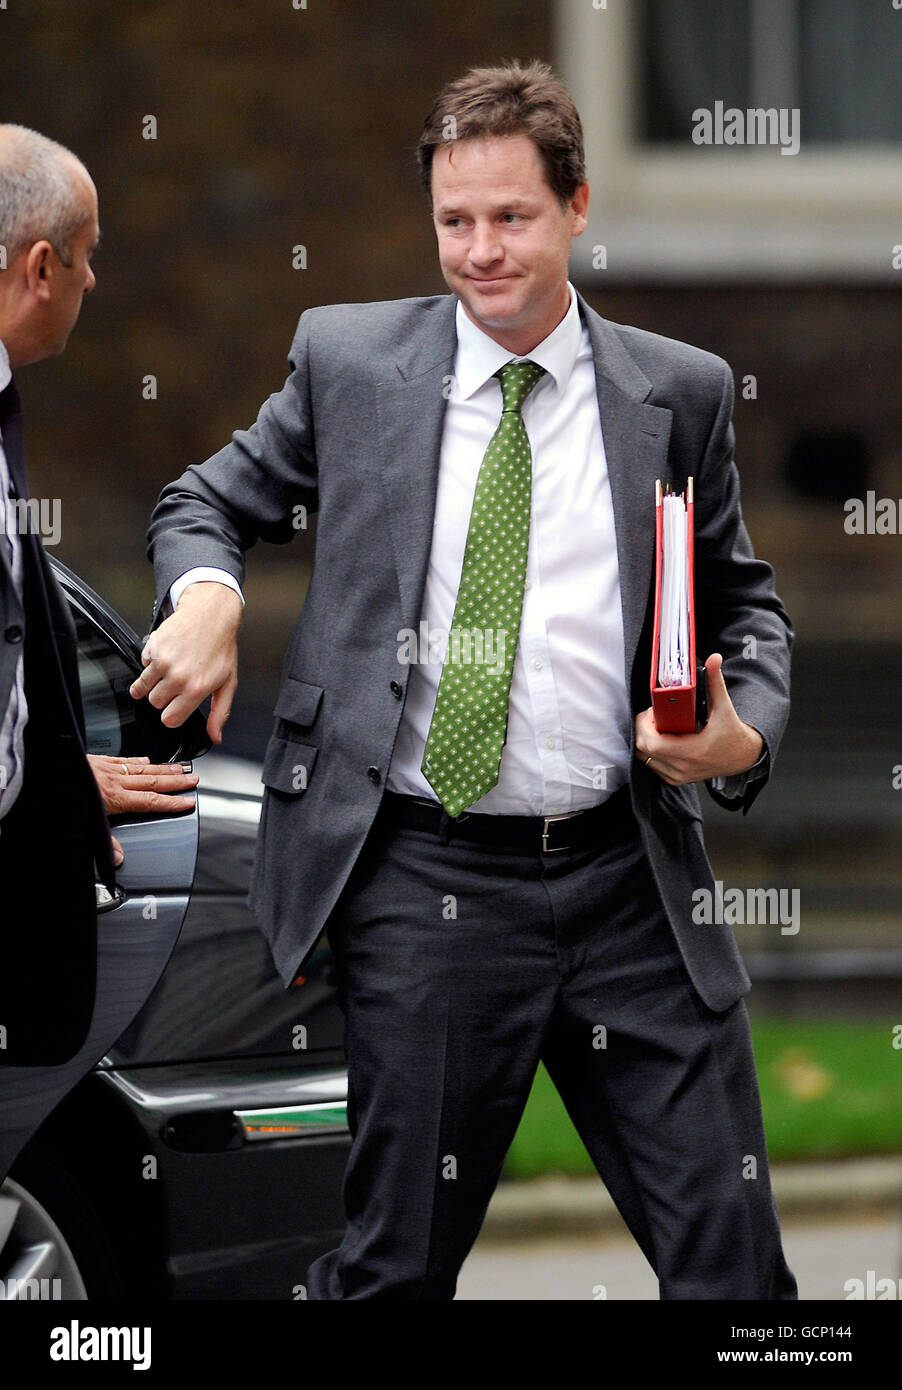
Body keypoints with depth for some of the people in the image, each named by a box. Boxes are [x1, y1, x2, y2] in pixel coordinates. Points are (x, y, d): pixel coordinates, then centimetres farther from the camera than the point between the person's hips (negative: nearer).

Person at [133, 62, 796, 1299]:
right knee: (396, 1263, 5)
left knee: (733, 1261, 1)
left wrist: (747, 731, -3)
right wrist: (205, 592, -6)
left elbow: (741, 602, 18)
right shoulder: (349, 360, 5)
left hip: (631, 879, 1)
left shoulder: (680, 393, 7)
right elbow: (210, 501, 18)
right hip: (424, 884, -1)